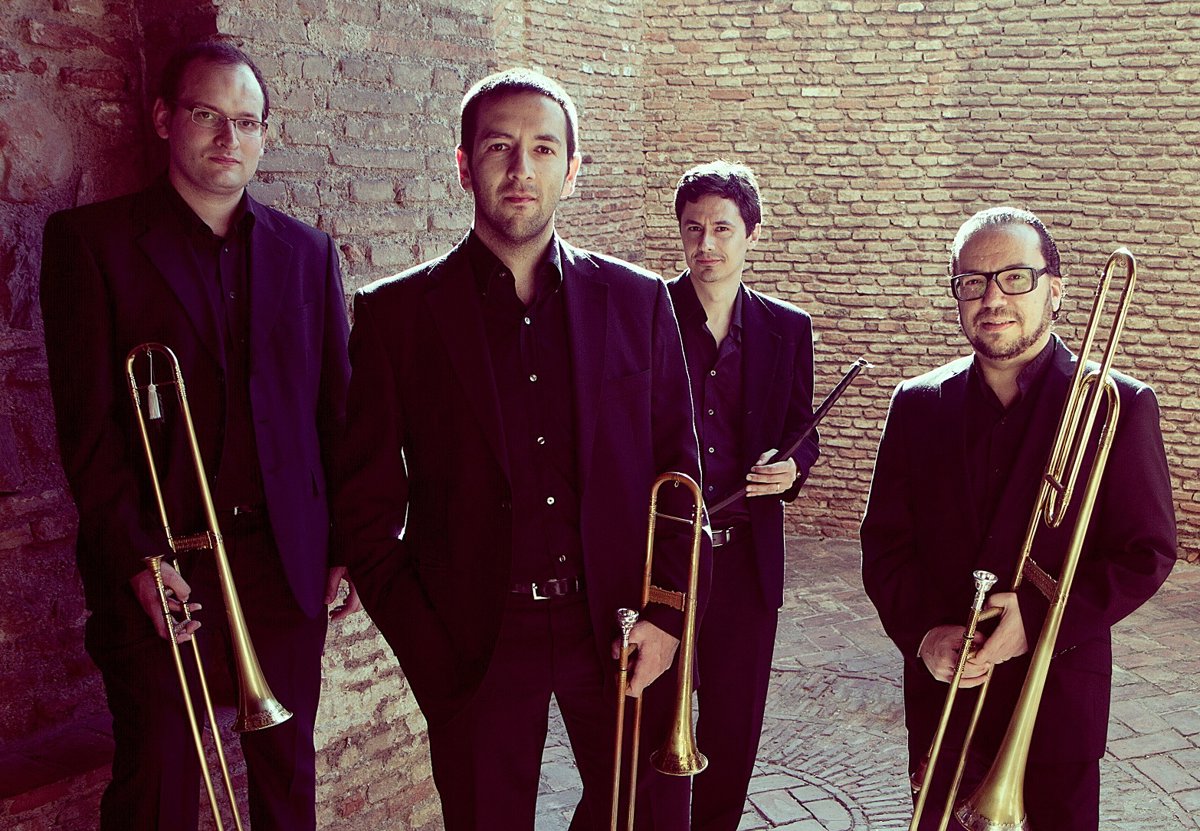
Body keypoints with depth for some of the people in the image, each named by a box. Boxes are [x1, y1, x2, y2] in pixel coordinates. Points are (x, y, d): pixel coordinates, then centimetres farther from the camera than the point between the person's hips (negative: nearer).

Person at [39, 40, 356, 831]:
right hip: (160, 571, -2)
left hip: (287, 562, 3)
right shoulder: (91, 239, 0)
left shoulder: (307, 252, 9)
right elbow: (86, 421, -6)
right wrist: (136, 557, -13)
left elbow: (336, 407, 9)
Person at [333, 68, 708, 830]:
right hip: (475, 644, -1)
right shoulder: (396, 312, -1)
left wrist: (668, 614, -5)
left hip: (618, 630, 2)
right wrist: (423, 647, -6)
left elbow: (680, 471, 6)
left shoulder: (638, 301, 4)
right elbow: (365, 504, 1)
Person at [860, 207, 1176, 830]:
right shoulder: (919, 404, 2)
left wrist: (1038, 619, -19)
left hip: (1062, 689, -2)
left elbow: (1149, 552, -7)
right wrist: (922, 634, -14)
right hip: (941, 683, 2)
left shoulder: (1119, 406, -7)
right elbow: (884, 542, 2)